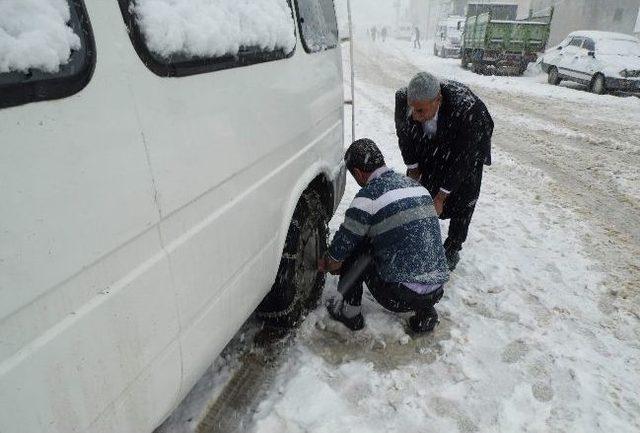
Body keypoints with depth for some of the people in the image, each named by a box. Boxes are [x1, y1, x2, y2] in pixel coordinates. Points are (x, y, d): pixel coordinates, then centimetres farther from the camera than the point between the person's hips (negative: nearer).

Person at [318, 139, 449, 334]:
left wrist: (325, 264, 22)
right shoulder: (417, 186, 12)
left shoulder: (369, 196, -11)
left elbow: (341, 246, -4)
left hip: (400, 297, -6)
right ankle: (425, 311, 19)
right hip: (437, 291, 7)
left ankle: (350, 313, 18)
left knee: (354, 244, 8)